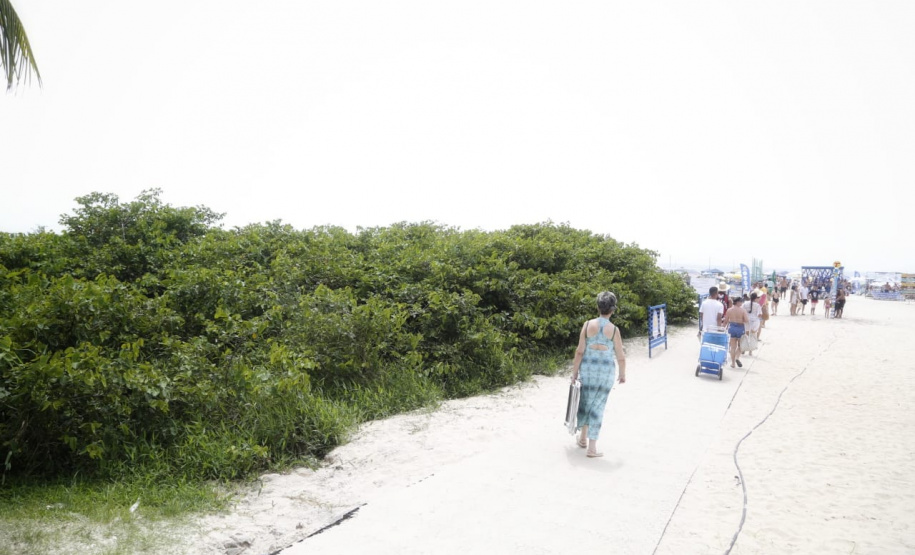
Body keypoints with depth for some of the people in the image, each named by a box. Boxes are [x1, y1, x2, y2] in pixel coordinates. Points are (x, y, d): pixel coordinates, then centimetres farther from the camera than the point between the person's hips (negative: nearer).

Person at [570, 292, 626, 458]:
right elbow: (620, 356, -1)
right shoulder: (614, 329, -7)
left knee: (585, 400, 20)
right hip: (606, 369, -1)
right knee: (598, 405, 5)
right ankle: (592, 447, 6)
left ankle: (583, 437, 34)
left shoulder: (588, 324, -6)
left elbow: (580, 351, -5)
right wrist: (622, 374, 16)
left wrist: (574, 372, 3)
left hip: (588, 367, 1)